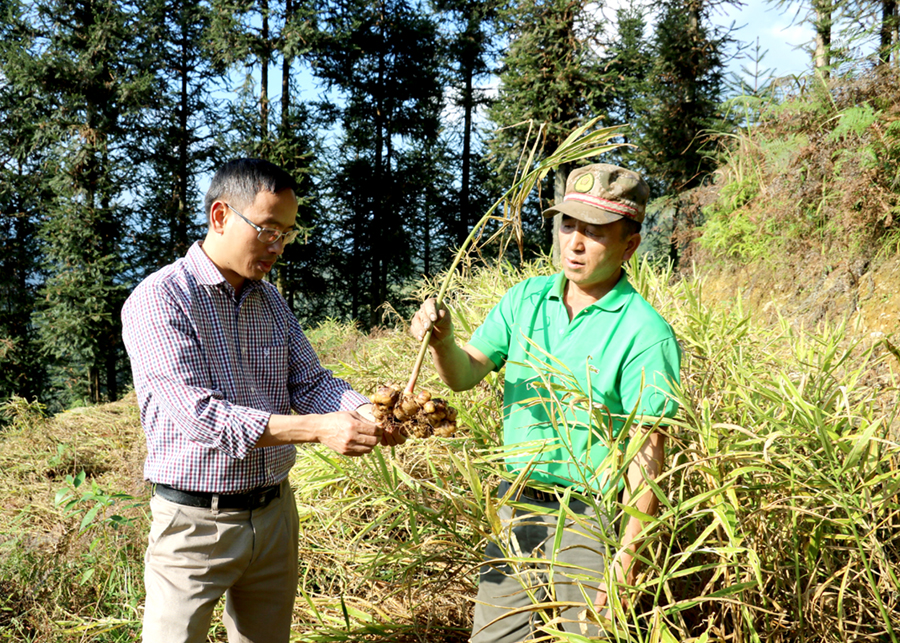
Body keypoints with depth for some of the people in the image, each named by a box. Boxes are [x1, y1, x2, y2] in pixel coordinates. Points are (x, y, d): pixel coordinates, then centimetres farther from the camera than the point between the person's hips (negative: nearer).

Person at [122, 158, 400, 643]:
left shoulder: (272, 303, 9)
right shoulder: (157, 300, -15)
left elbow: (309, 382, 5)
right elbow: (199, 416, -24)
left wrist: (364, 413, -17)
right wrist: (317, 428, -30)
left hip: (274, 510, 7)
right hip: (196, 523, -6)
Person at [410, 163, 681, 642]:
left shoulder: (646, 334, -16)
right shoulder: (526, 298, 2)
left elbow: (646, 455, -17)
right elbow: (464, 376, 2)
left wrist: (626, 557, -20)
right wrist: (441, 341, -20)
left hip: (589, 520, -5)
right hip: (517, 506, 6)